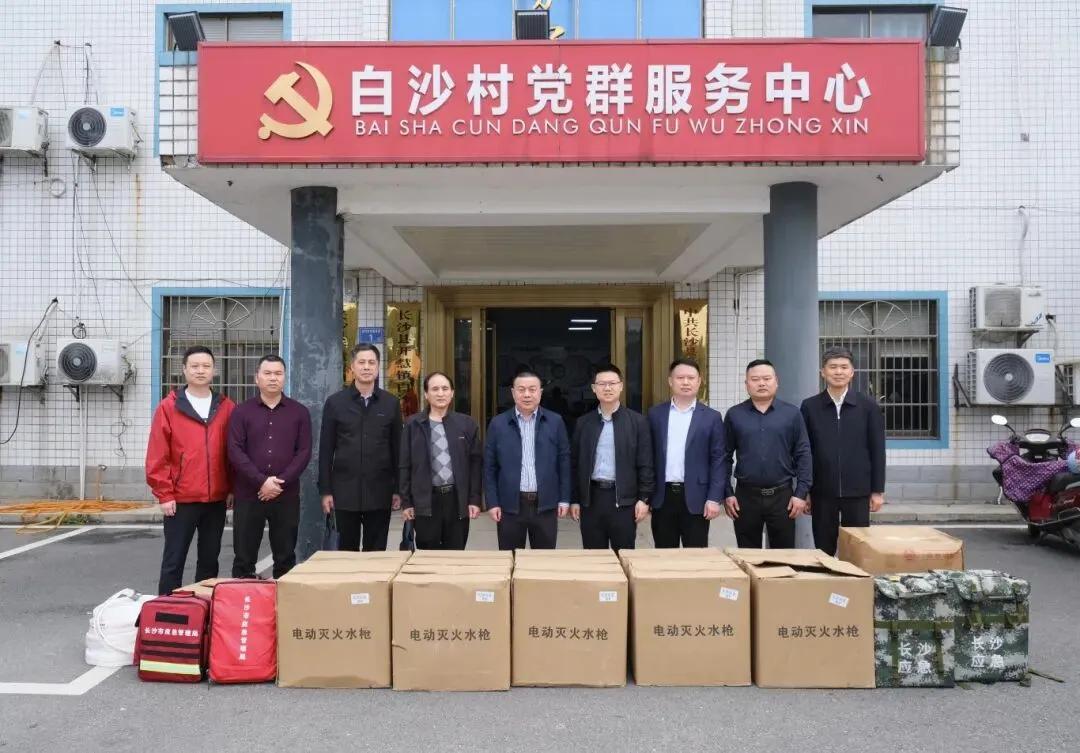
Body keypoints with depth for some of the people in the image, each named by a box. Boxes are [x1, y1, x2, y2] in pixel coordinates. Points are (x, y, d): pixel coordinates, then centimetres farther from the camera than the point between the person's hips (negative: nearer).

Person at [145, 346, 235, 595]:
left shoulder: (227, 408, 6)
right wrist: (164, 494, -8)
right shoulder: (168, 407, -1)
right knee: (174, 561, 4)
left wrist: (232, 489, 5)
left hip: (216, 499, 3)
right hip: (180, 500, -3)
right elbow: (157, 456, -4)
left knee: (209, 560, 12)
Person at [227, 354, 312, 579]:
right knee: (243, 558, 5)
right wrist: (261, 481, -15)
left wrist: (282, 481, -12)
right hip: (248, 495, -1)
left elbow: (304, 452, 0)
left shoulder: (299, 412, 6)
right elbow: (235, 451, -5)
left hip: (287, 496, 1)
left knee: (285, 558, 8)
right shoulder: (241, 412, 4)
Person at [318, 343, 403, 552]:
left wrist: (398, 489, 3)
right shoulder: (335, 402, 1)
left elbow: (397, 448, 5)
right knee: (347, 551, 9)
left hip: (379, 492, 1)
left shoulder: (391, 403, 3)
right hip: (345, 491, 0)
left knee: (376, 553, 8)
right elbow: (326, 450, 2)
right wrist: (325, 490, -2)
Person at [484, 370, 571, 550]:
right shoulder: (498, 424, 1)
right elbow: (489, 467, 3)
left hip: (545, 504, 0)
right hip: (510, 505, 0)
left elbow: (564, 462, 4)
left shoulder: (555, 422, 2)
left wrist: (564, 499, 1)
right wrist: (492, 502, -2)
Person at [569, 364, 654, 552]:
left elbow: (645, 464, -1)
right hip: (591, 497, 2)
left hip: (624, 499, -2)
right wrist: (574, 499, 6)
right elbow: (575, 463, 9)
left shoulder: (638, 421, 0)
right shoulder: (583, 422, 7)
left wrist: (644, 498, -7)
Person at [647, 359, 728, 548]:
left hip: (695, 497, -1)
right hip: (662, 496, 2)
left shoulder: (711, 417, 1)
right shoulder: (655, 414, 6)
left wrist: (714, 498, -8)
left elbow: (718, 460, -1)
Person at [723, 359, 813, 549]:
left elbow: (803, 455, 1)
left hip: (782, 495, 0)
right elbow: (725, 456, 4)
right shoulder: (734, 415, 2)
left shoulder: (792, 413, 2)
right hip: (746, 496, 0)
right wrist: (727, 493, -1)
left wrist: (801, 493, -5)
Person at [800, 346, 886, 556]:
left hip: (858, 492, 0)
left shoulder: (868, 406, 2)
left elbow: (877, 450, 3)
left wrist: (878, 490, 0)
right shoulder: (810, 407, 1)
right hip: (822, 492, 0)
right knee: (823, 551, 8)